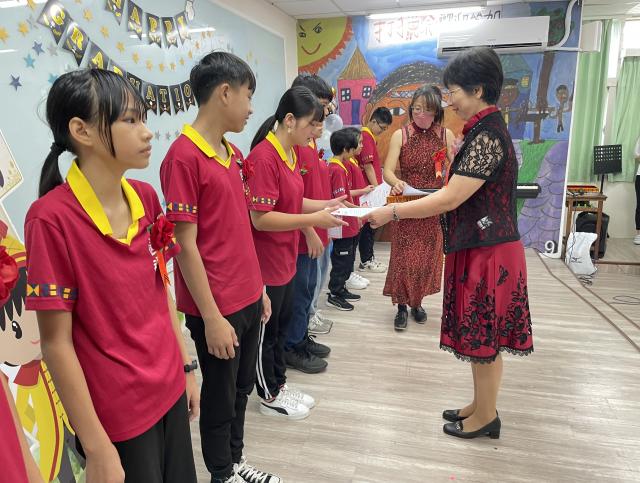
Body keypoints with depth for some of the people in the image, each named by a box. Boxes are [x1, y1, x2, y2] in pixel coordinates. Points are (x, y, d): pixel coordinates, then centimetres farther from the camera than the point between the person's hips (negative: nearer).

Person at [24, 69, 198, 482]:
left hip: (169, 390, 6)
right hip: (116, 416, -6)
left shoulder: (146, 197, -2)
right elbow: (57, 342, -16)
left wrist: (187, 365, 10)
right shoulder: (52, 218, -20)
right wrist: (97, 448, -11)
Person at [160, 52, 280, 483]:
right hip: (217, 307, -8)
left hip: (248, 298, 8)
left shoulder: (233, 153, 8)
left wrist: (259, 287, 14)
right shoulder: (184, 157, -17)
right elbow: (186, 246, -18)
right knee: (220, 396, 13)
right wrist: (211, 317, -16)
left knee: (242, 387, 22)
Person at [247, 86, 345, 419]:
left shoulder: (290, 152, 7)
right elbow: (260, 218, -25)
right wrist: (313, 220, -25)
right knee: (266, 330, 10)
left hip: (285, 258, 9)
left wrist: (325, 205, 2)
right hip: (266, 263, -9)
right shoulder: (263, 157, -21)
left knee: (281, 325, 21)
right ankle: (269, 397, 30)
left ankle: (280, 384, 39)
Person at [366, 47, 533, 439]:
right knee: (480, 334, 18)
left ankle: (487, 417, 24)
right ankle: (481, 405, 34)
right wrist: (405, 202, 12)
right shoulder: (485, 130, 12)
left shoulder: (487, 137, -20)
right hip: (478, 247, 10)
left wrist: (392, 212, -17)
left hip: (487, 251, -10)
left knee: (482, 337, 5)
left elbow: (450, 199, -23)